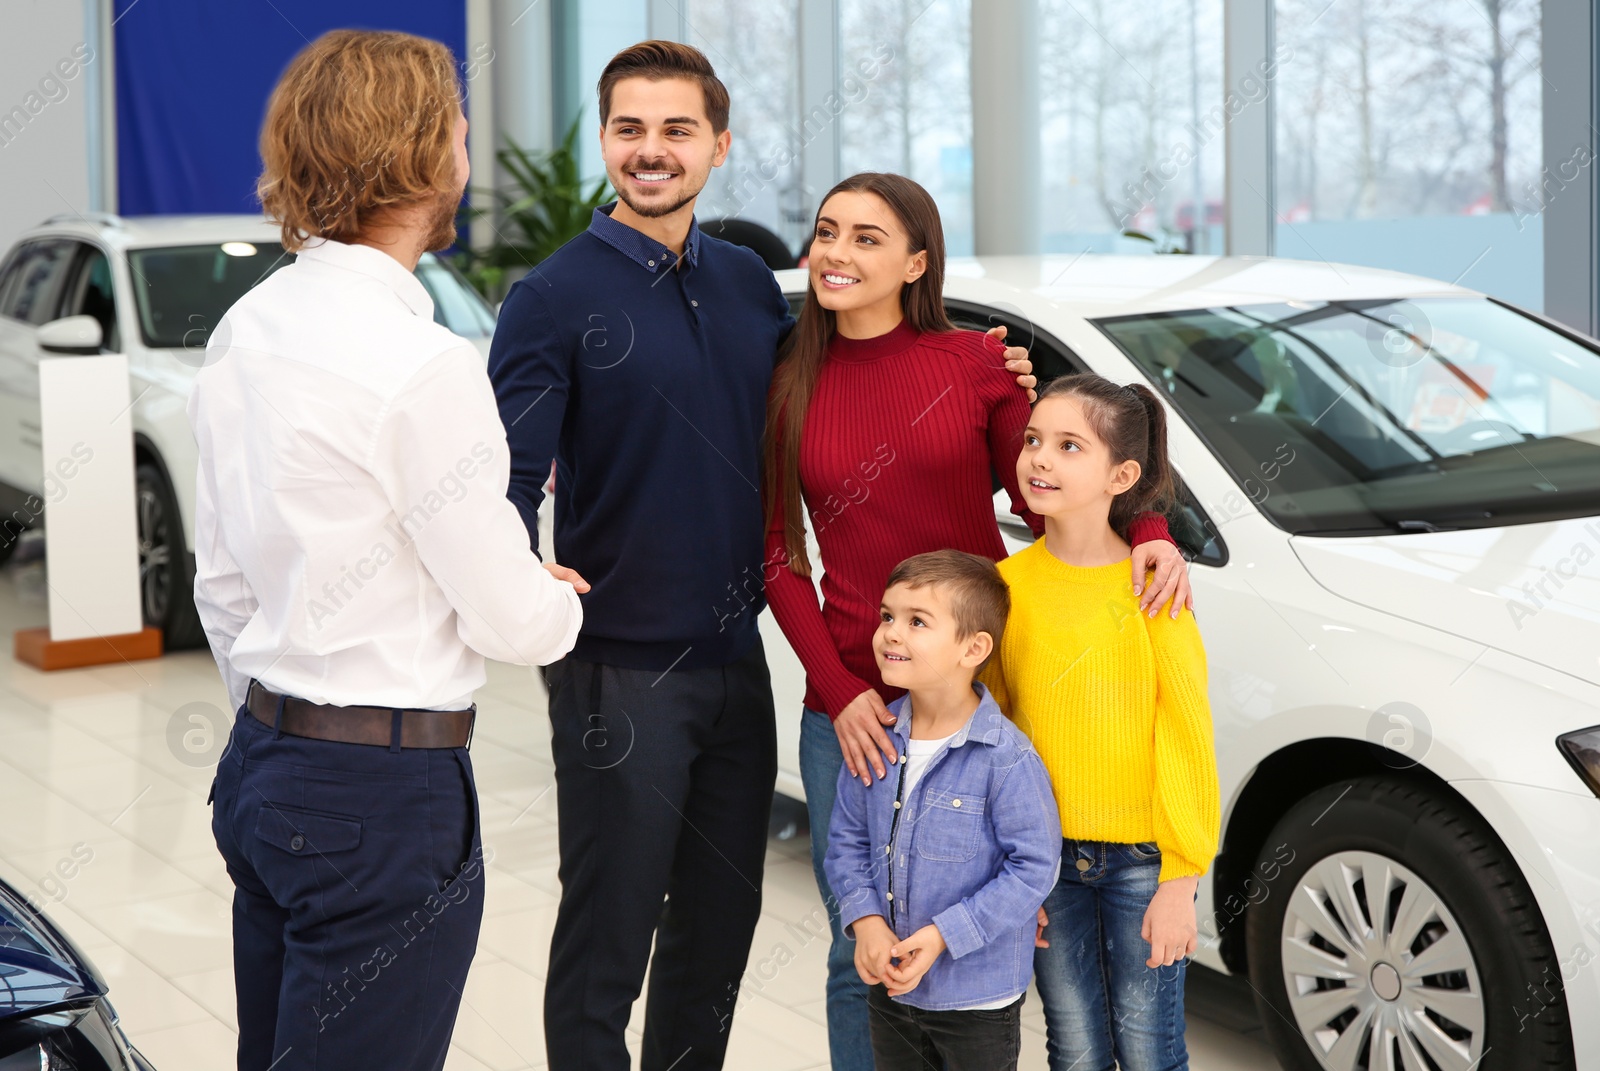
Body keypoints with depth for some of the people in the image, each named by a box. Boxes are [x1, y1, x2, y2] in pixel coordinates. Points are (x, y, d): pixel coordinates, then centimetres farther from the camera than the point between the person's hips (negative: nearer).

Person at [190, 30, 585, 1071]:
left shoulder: (246, 330, 6)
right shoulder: (424, 368, -20)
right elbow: (510, 620, -14)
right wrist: (563, 605, 9)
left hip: (260, 762, 9)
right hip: (385, 792, -9)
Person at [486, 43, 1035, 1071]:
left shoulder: (750, 282, 9)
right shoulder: (556, 299, -8)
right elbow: (513, 476, -14)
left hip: (737, 658, 6)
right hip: (620, 670, -6)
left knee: (719, 929, 17)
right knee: (605, 944, 2)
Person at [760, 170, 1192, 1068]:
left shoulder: (976, 362, 0)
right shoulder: (790, 388, 5)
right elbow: (778, 557, 5)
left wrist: (1148, 532, -15)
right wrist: (838, 691, -5)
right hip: (849, 702, 1)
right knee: (862, 954, 7)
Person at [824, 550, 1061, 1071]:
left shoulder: (1006, 758, -21)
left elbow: (1034, 867, -19)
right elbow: (847, 838, 6)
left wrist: (942, 936, -21)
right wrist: (866, 922, -10)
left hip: (979, 999, -5)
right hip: (891, 985, 5)